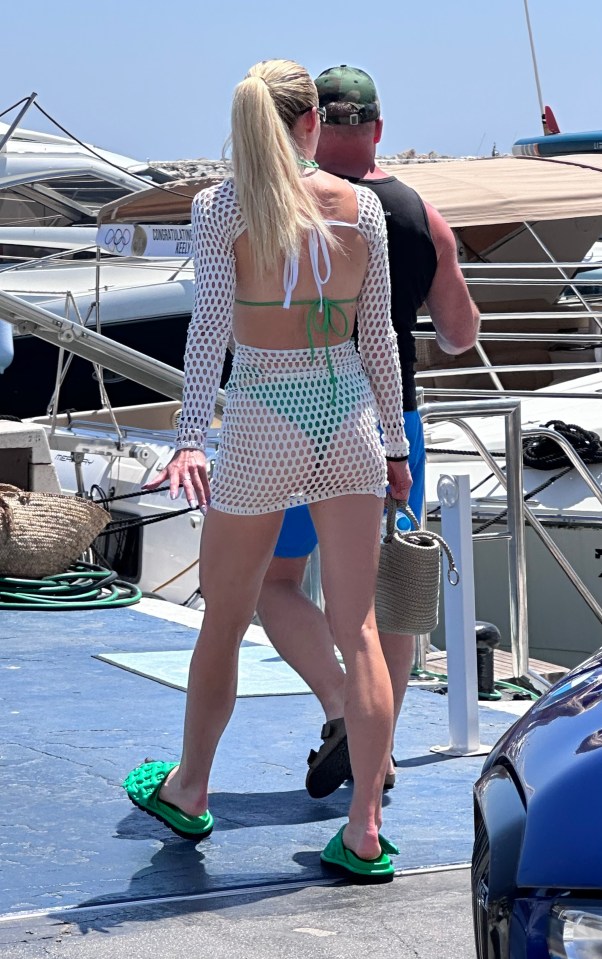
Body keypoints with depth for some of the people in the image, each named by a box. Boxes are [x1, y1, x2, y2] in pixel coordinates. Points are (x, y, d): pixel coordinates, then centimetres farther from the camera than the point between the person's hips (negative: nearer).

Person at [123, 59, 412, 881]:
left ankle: (188, 790, 33)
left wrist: (191, 436, -27)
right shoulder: (362, 207, -1)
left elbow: (211, 322, -20)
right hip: (347, 414, 2)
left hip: (262, 424, -2)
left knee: (224, 620, 16)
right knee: (357, 628, 3)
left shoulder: (220, 207, -8)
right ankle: (365, 831, 2)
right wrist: (395, 443, 11)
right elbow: (378, 338, 3)